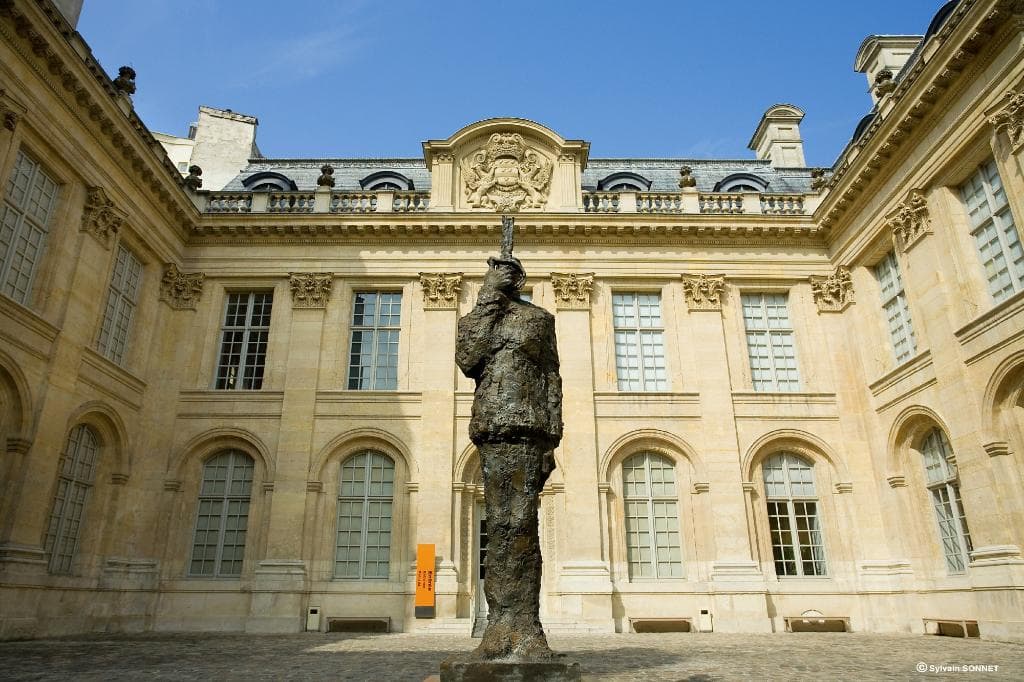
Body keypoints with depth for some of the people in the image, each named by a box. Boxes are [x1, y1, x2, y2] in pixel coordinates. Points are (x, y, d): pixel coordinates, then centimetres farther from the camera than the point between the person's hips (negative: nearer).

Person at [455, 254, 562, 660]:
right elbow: (467, 361, -1)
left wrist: (551, 441, -1)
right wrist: (488, 300, 0)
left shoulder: (540, 319, 15)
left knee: (520, 524, -8)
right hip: (491, 428, 3)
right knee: (499, 526, 1)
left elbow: (552, 383, 10)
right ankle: (501, 626, 5)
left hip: (527, 428, -2)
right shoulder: (476, 317, 20)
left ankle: (525, 629, -6)